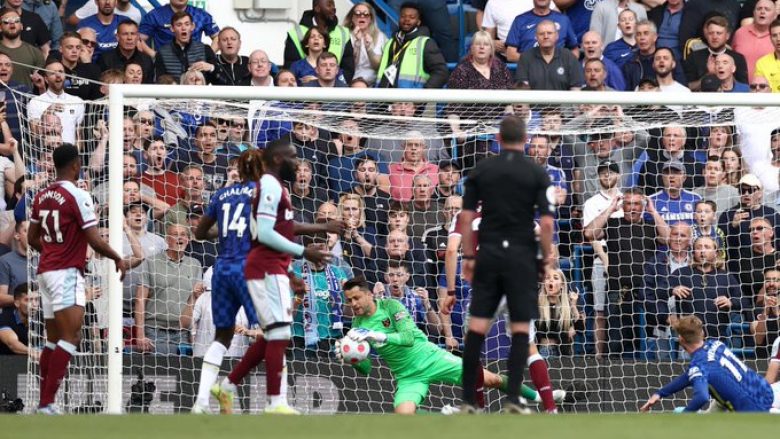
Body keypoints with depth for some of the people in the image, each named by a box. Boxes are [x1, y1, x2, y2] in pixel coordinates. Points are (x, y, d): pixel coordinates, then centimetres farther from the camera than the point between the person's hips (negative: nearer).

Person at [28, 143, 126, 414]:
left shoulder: (42, 196, 11)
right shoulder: (78, 196, -12)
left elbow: (32, 238, 19)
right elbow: (94, 240, -14)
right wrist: (118, 259, 1)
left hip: (46, 270, 8)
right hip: (66, 273, -8)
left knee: (54, 339, 14)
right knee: (71, 337, -14)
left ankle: (44, 402, 14)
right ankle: (47, 403, -24)